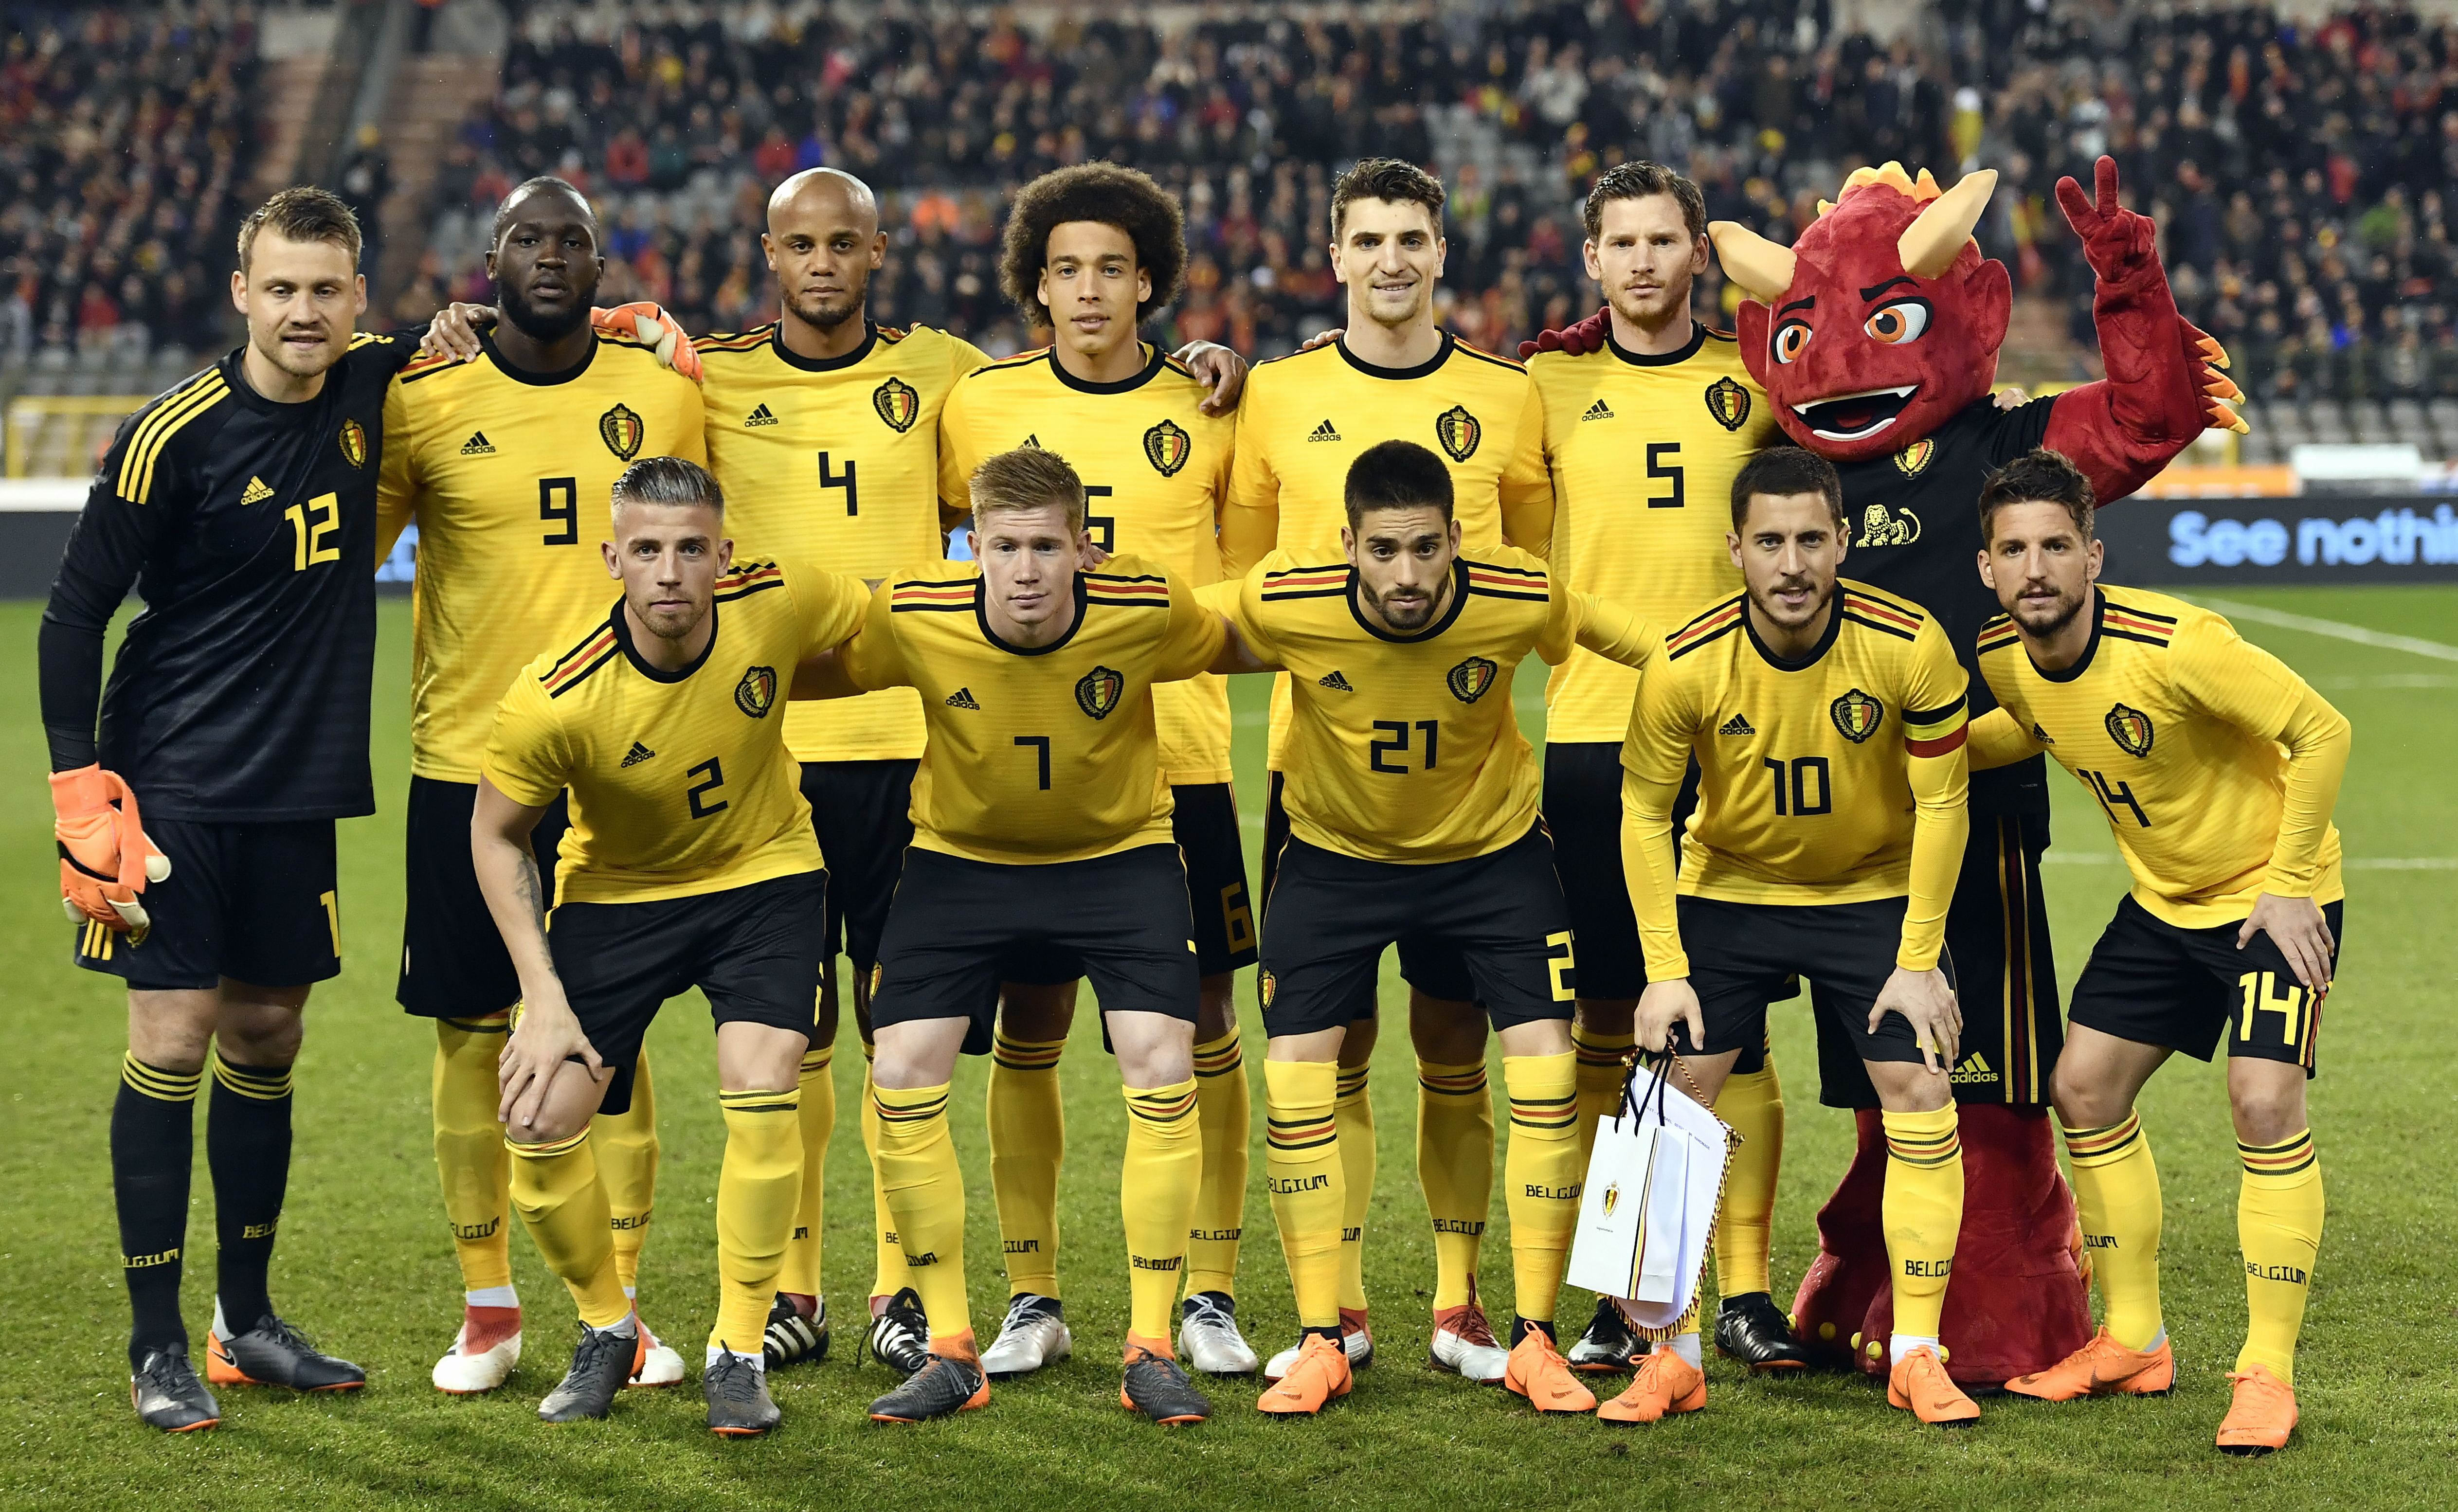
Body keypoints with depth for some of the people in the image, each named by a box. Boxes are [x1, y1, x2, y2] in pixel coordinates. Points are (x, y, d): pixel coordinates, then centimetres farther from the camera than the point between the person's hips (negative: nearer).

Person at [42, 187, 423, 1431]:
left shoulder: (372, 389, 2)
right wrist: (82, 791, -14)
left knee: (267, 1038, 12)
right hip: (176, 789, -5)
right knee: (173, 1041, -7)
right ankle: (158, 1344, 1)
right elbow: (73, 613, -7)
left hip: (299, 788, 5)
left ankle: (245, 1320, 23)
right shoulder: (173, 438, -13)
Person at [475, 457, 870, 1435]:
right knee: (539, 1126, -9)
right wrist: (543, 995, -16)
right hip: (614, 894, 0)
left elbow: (884, 630, -1)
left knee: (761, 1098, -19)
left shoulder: (780, 603, -24)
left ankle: (738, 1353, 0)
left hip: (764, 877, 0)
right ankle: (607, 1333, 19)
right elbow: (496, 836, -12)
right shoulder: (554, 700, -28)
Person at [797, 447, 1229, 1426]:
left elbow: (1247, 645, -2)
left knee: (1163, 1071, -16)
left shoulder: (1147, 611, -24)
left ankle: (1152, 1348, -1)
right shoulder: (911, 617, -23)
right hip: (962, 857, 1)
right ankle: (951, 1353, 4)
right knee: (901, 1079, -10)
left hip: (1119, 852, -1)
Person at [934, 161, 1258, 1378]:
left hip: (1178, 761, 0)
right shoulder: (982, 405, 3)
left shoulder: (1208, 411, 3)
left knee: (1200, 1024, 2)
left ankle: (1207, 1299, 12)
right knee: (1028, 1028, 3)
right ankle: (1031, 1300, 15)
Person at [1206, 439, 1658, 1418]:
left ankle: (1535, 1339, 6)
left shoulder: (1519, 600, -27)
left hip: (1493, 849, 0)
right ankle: (1319, 1342, 8)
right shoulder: (1284, 606, -28)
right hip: (1335, 852, 0)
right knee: (1295, 1073, -7)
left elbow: (1621, 633, -5)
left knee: (1547, 1070, -9)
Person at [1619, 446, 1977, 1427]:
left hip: (1877, 895, 0)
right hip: (1727, 893, 0)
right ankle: (1674, 1356, 5)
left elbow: (1940, 804, -12)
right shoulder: (1686, 665, -22)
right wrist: (1665, 971, -13)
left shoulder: (1910, 648, -23)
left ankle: (1917, 1355, 3)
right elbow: (1644, 810, -10)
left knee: (1922, 1099, -9)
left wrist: (1919, 961, -13)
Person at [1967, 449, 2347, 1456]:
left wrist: (2289, 885, -21)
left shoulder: (2177, 645, -31)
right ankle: (2134, 1344, 19)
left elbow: (2322, 732, -24)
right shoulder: (2003, 656, -10)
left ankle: (2268, 1372, -8)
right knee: (2085, 1089, 5)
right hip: (2162, 900, 7)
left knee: (2263, 1102, -19)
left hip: (2273, 891, -7)